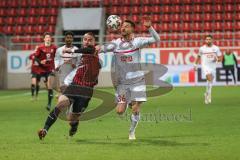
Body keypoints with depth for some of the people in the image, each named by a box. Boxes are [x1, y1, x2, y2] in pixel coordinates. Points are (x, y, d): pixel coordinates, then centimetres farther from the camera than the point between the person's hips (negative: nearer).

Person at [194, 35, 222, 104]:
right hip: (205, 66, -3)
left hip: (213, 66, 3)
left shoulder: (216, 48, 1)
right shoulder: (202, 48, 0)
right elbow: (198, 57, 16)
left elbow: (220, 58, 4)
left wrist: (217, 59, -17)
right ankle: (209, 94, -15)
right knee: (209, 78, -25)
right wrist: (195, 65, 18)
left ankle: (207, 95, 28)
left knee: (210, 82, 9)